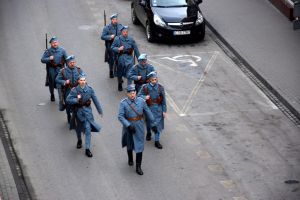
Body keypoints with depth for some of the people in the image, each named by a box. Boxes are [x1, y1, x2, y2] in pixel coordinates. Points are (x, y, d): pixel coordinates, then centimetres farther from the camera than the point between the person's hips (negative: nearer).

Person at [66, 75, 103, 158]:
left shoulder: (89, 89, -7)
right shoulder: (74, 90, -11)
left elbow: (95, 100, 1)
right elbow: (68, 100, -11)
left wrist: (100, 111, 7)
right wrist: (76, 100, -26)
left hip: (87, 110, -1)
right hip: (78, 111, 1)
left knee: (88, 129, -10)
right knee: (79, 127, 19)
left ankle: (87, 149, -8)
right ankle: (79, 140, 50)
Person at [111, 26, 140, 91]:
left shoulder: (131, 39, 1)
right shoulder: (117, 39, -1)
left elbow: (136, 49, 7)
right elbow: (112, 47, 3)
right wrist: (118, 49, -17)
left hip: (129, 57, -1)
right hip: (120, 57, 1)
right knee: (120, 73, 15)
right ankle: (120, 85, 38)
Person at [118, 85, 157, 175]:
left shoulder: (141, 101, -8)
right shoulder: (123, 103, -14)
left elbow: (148, 112, 1)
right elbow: (120, 116, -18)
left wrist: (153, 124, 4)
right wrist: (129, 126, -27)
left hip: (139, 127, 0)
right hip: (128, 126, 0)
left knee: (139, 147, -3)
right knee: (129, 145, 20)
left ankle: (138, 167, 5)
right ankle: (130, 159, 49)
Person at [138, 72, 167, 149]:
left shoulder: (160, 87, -8)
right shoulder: (145, 87, -10)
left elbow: (163, 100, -3)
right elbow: (139, 95, -1)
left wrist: (164, 111, -3)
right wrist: (144, 97, -23)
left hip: (158, 109, 0)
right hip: (149, 108, 0)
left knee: (158, 125, -1)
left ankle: (157, 141, 8)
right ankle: (149, 133, 47)